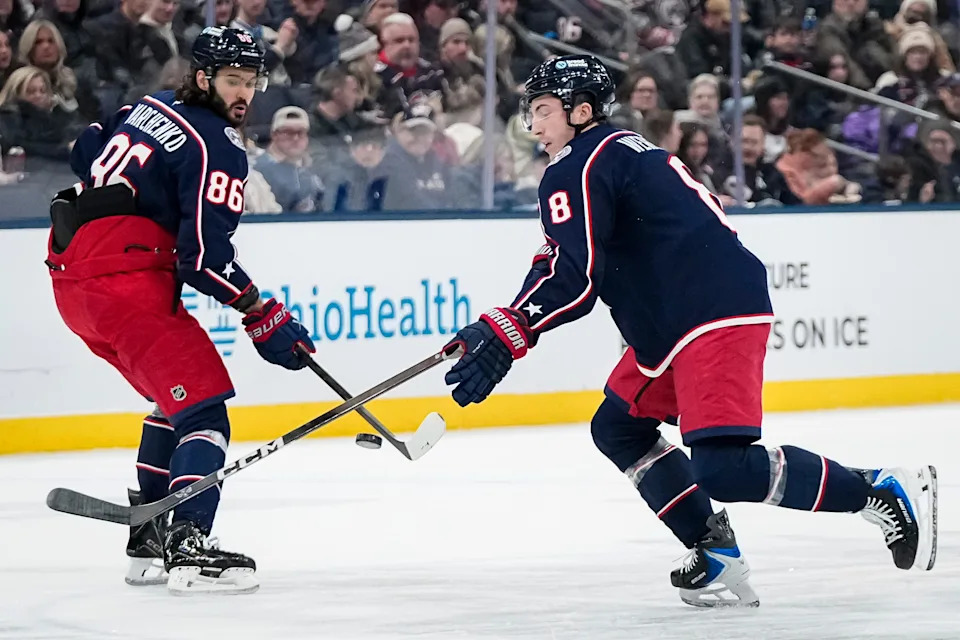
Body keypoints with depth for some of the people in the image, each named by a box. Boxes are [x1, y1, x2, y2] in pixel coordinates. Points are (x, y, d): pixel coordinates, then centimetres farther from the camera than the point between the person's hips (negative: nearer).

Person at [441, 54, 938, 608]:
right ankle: (718, 559, 9)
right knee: (619, 429, 16)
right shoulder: (620, 152, 25)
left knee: (721, 468, -19)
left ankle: (882, 493, -11)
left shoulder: (579, 170, -8)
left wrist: (506, 337, -23)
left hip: (717, 313, -11)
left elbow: (574, 278, -20)